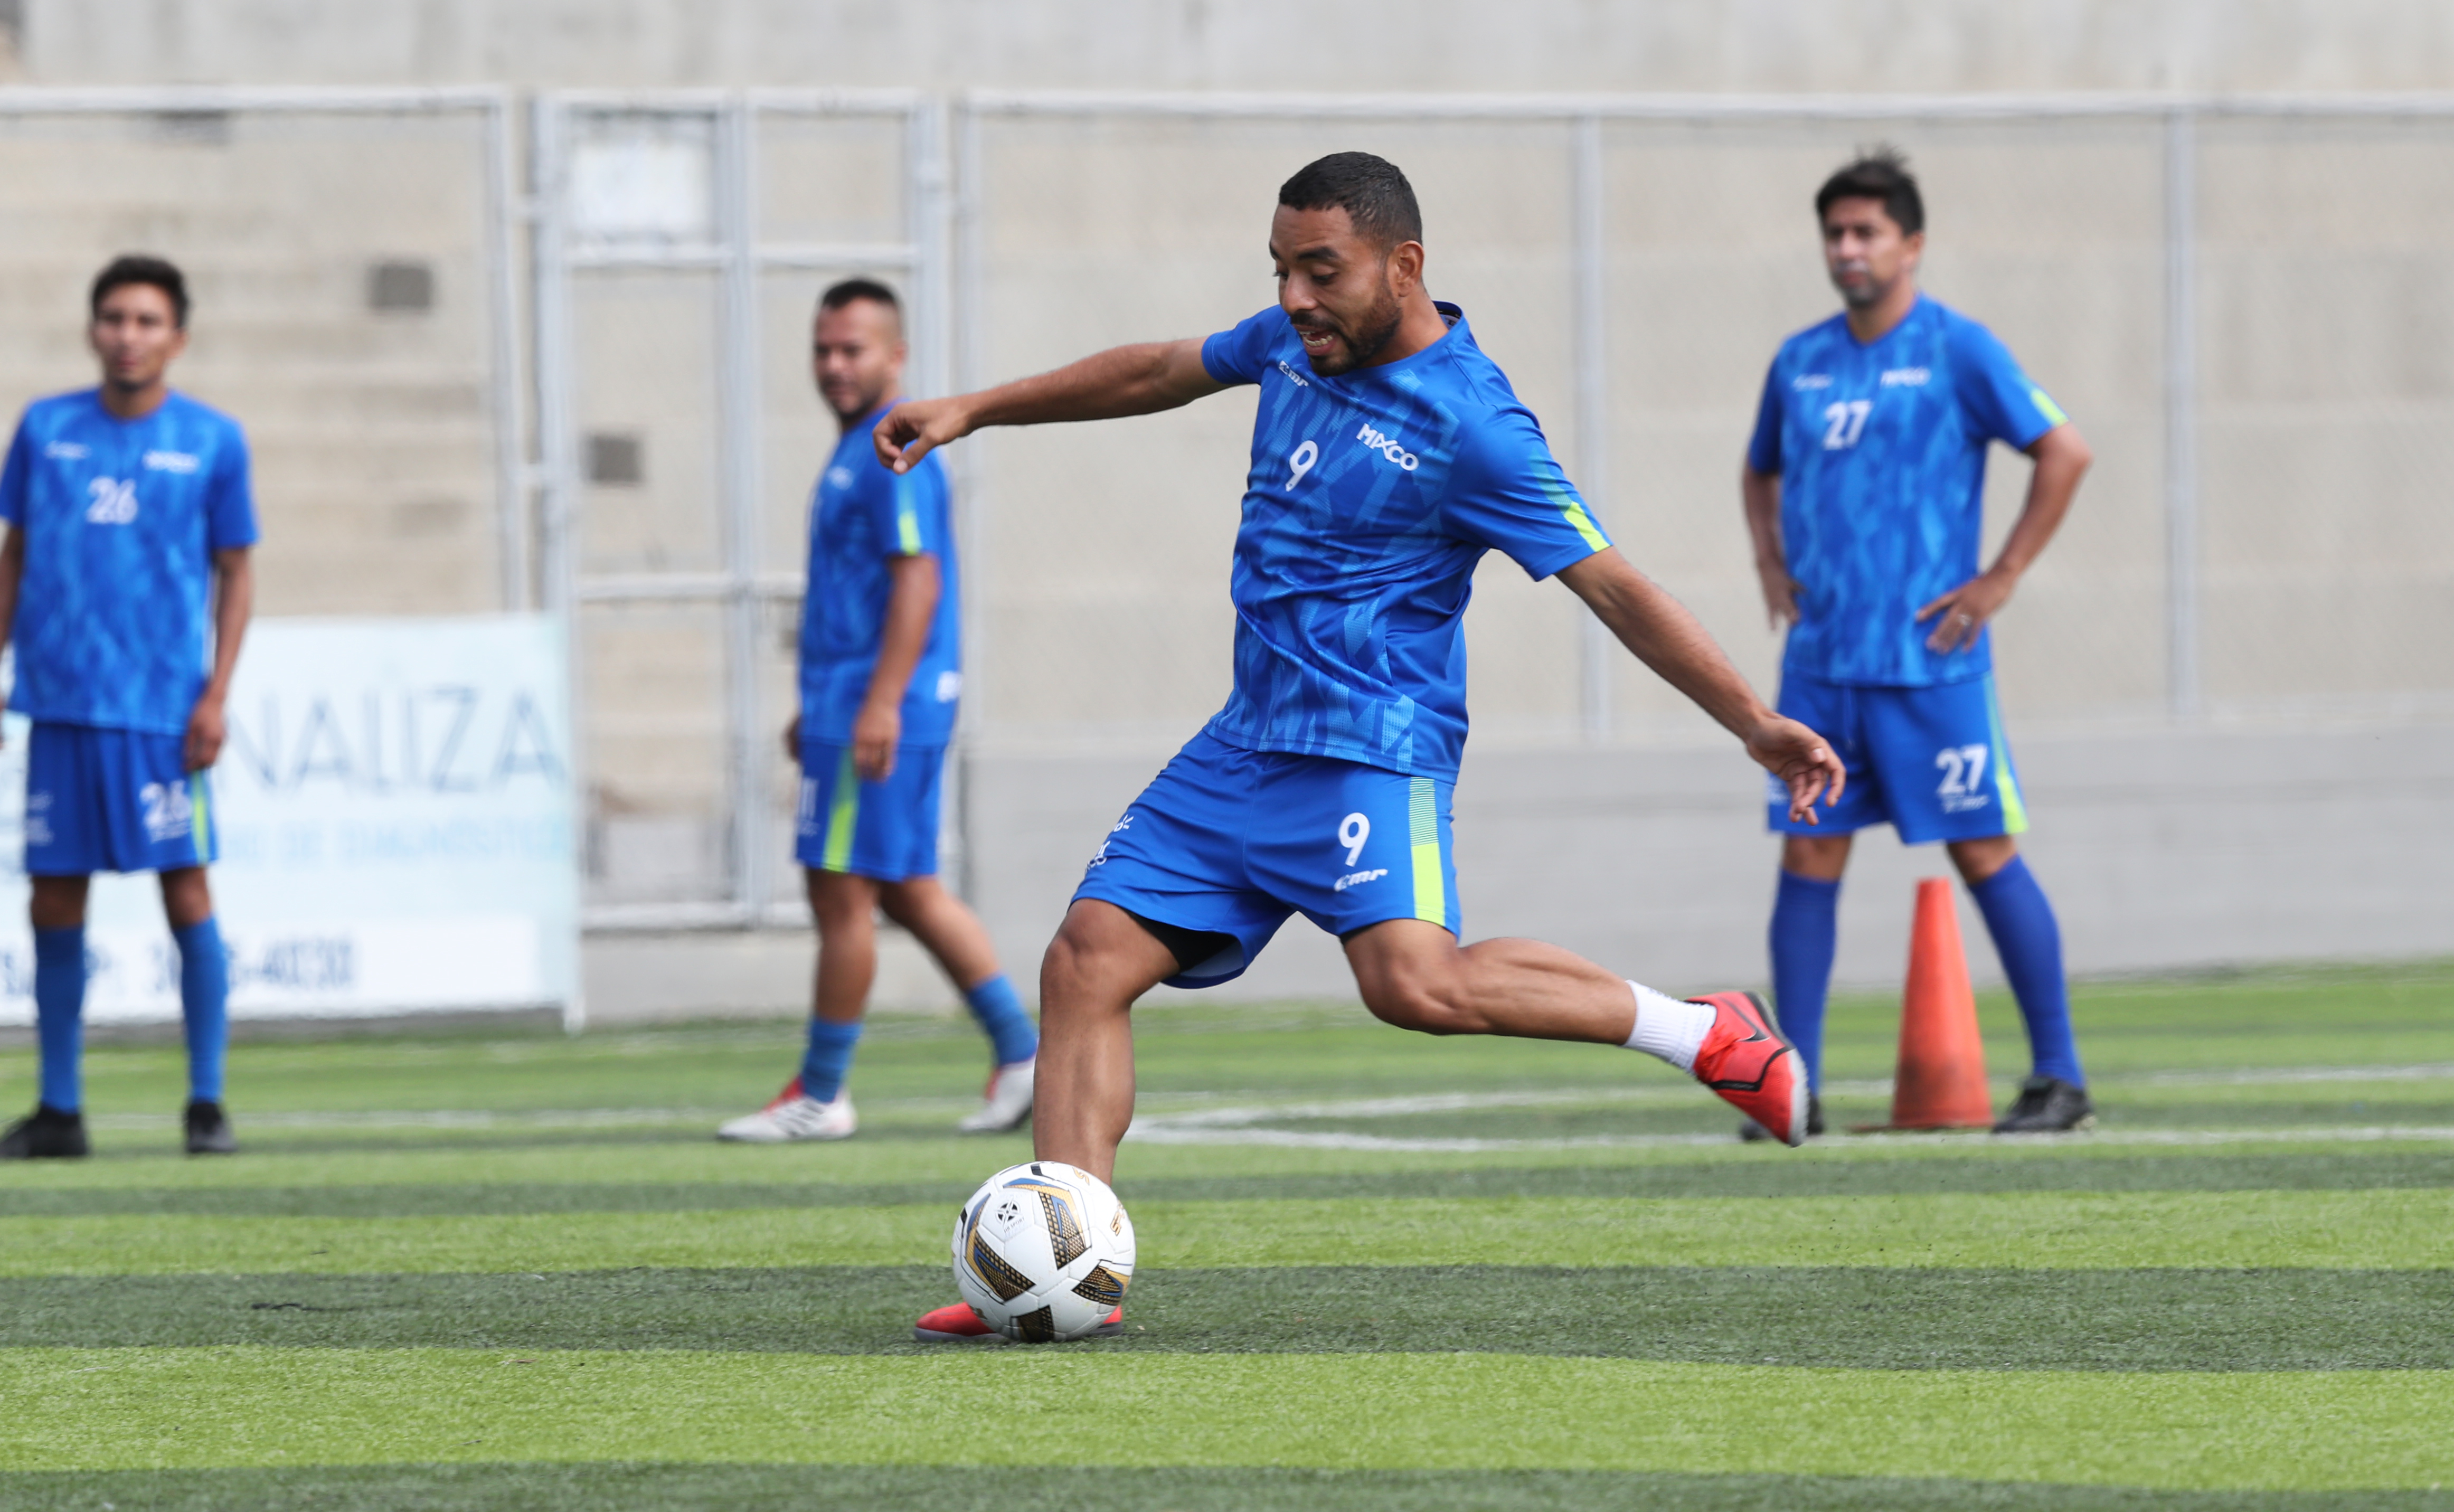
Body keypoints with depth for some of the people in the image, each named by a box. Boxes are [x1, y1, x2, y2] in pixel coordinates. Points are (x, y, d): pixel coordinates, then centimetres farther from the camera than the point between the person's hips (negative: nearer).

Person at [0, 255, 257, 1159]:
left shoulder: (212, 442, 2)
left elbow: (235, 573, 6)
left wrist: (217, 693, -3)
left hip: (163, 710, -2)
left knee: (187, 895, -4)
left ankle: (207, 1104, 2)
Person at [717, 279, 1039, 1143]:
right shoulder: (854, 453, 19)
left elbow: (916, 579, -20)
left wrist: (880, 704, -25)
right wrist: (819, 707, 27)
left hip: (876, 708, -10)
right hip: (851, 704, 10)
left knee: (842, 891, -6)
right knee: (909, 892, 12)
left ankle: (819, 1096, -2)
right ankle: (1020, 1053, 12)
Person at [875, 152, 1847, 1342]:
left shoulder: (1469, 426, -15)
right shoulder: (1295, 342, 8)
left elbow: (1613, 587, -15)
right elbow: (1161, 373, 27)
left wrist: (1754, 722, -20)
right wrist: (975, 411, 30)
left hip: (1367, 743, -8)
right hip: (1246, 743, 8)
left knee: (1414, 980, -30)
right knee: (1087, 964, -3)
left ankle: (1706, 1035, -17)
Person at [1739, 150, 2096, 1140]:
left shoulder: (1957, 352, -5)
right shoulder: (1801, 362, 12)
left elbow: (2064, 454, -7)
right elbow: (1762, 472, 28)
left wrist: (1999, 581, -9)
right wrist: (1772, 567, 11)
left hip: (1929, 660, -5)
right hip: (1820, 663, 5)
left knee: (1984, 853, -2)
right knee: (1807, 856, 1)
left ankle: (2060, 1077, 4)